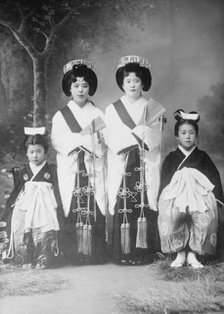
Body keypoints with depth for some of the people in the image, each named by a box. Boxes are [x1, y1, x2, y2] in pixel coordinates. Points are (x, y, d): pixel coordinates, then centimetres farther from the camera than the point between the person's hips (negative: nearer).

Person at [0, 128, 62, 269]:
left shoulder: (51, 170, 6)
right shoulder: (23, 172, 13)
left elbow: (56, 190, 5)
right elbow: (15, 192, 17)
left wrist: (57, 208, -5)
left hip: (45, 204, -2)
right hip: (26, 203, 3)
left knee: (45, 230, -18)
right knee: (22, 230, -11)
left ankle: (44, 259, -7)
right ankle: (27, 259, 0)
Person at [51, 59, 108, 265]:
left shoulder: (97, 114, 12)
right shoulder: (61, 115, 10)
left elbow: (104, 141, 4)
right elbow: (56, 141, 1)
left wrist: (79, 139, -10)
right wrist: (82, 138, -8)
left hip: (94, 169, 1)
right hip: (70, 169, 0)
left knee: (94, 207, -6)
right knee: (72, 208, -6)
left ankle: (95, 253, 0)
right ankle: (72, 254, 0)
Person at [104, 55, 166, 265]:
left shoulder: (152, 108, 10)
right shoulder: (112, 110, 12)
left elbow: (154, 137, 2)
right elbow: (110, 138, 2)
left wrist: (129, 134, -8)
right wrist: (139, 134, -8)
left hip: (146, 166, 0)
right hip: (120, 167, 0)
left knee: (145, 205, -5)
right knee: (122, 207, -5)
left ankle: (144, 251, 3)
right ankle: (123, 253, 2)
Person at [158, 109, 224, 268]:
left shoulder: (202, 157, 16)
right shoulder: (171, 158, 15)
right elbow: (164, 182, 13)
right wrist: (163, 200, -1)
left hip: (200, 196, 1)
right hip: (175, 197, 0)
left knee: (205, 217, -33)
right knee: (172, 215, -34)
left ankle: (193, 253, -14)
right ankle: (180, 252, -14)